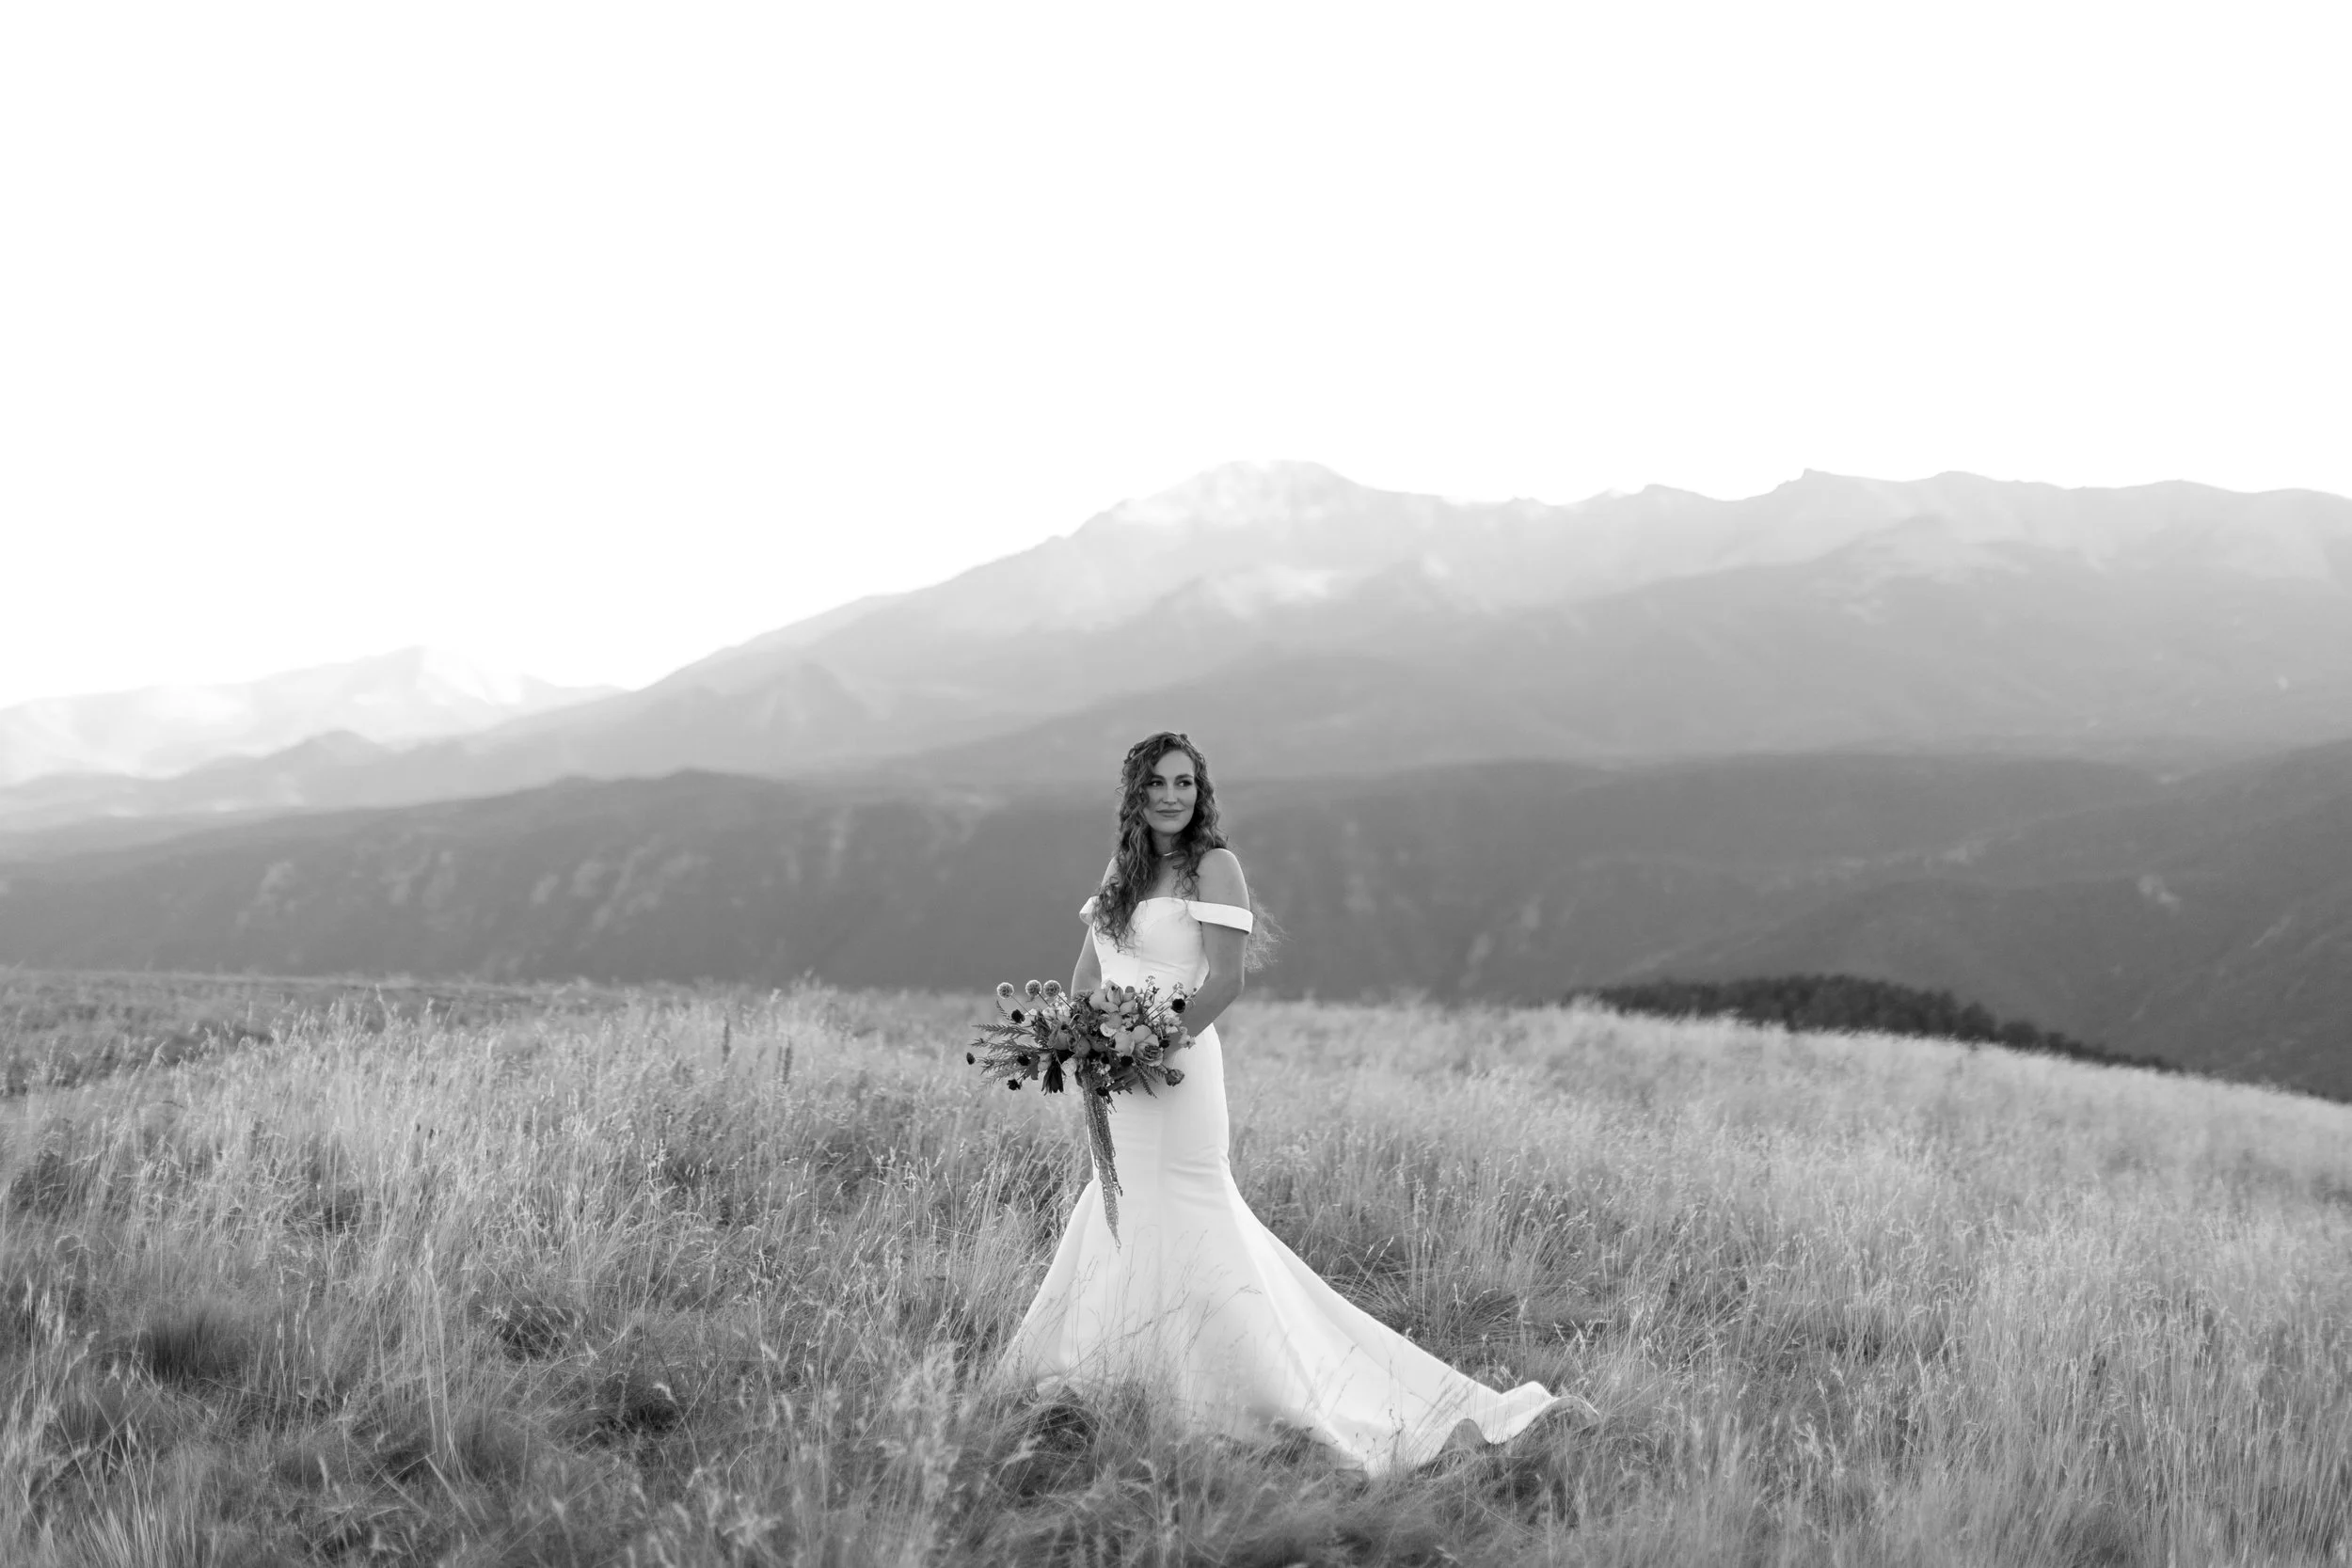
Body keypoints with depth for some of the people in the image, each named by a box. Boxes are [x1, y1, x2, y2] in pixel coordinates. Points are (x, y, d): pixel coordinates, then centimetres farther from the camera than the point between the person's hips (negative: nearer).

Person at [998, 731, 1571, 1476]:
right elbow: (1086, 976, 15)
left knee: (1185, 1232, -7)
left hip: (1174, 1070, -8)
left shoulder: (1214, 867, -7)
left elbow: (1223, 981, -15)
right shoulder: (1120, 871, 14)